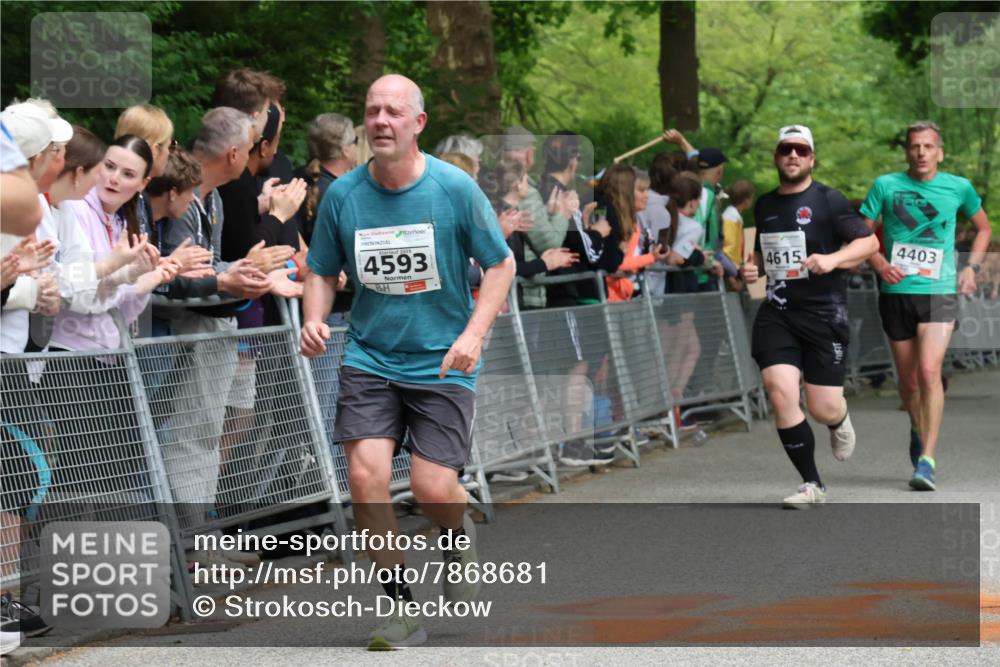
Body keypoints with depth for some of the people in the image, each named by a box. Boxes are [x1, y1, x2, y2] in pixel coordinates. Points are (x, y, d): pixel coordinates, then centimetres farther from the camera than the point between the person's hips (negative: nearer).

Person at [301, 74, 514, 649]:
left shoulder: (455, 187, -8)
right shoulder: (342, 195, -2)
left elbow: (501, 264, -1)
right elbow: (323, 272, 12)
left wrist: (474, 333, -14)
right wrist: (315, 320, -9)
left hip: (441, 363, -2)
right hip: (370, 359, 2)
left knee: (433, 488, -10)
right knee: (366, 474, -15)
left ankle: (462, 543, 29)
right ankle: (403, 607, 0)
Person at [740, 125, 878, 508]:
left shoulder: (828, 200, -2)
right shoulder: (764, 206, 14)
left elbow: (869, 242, -5)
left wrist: (832, 260, -21)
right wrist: (753, 267, 8)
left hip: (823, 312, -4)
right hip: (777, 312, 4)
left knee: (823, 409, -4)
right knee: (780, 391, -16)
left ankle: (839, 421, 39)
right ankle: (811, 485, -4)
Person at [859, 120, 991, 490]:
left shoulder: (958, 188, 4)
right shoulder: (886, 186, 1)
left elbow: (983, 227, 21)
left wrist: (971, 267, 9)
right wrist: (879, 264, -12)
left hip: (939, 293, -1)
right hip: (896, 293, 1)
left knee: (929, 371, -19)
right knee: (908, 379, 9)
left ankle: (927, 460, -19)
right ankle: (919, 429, 41)